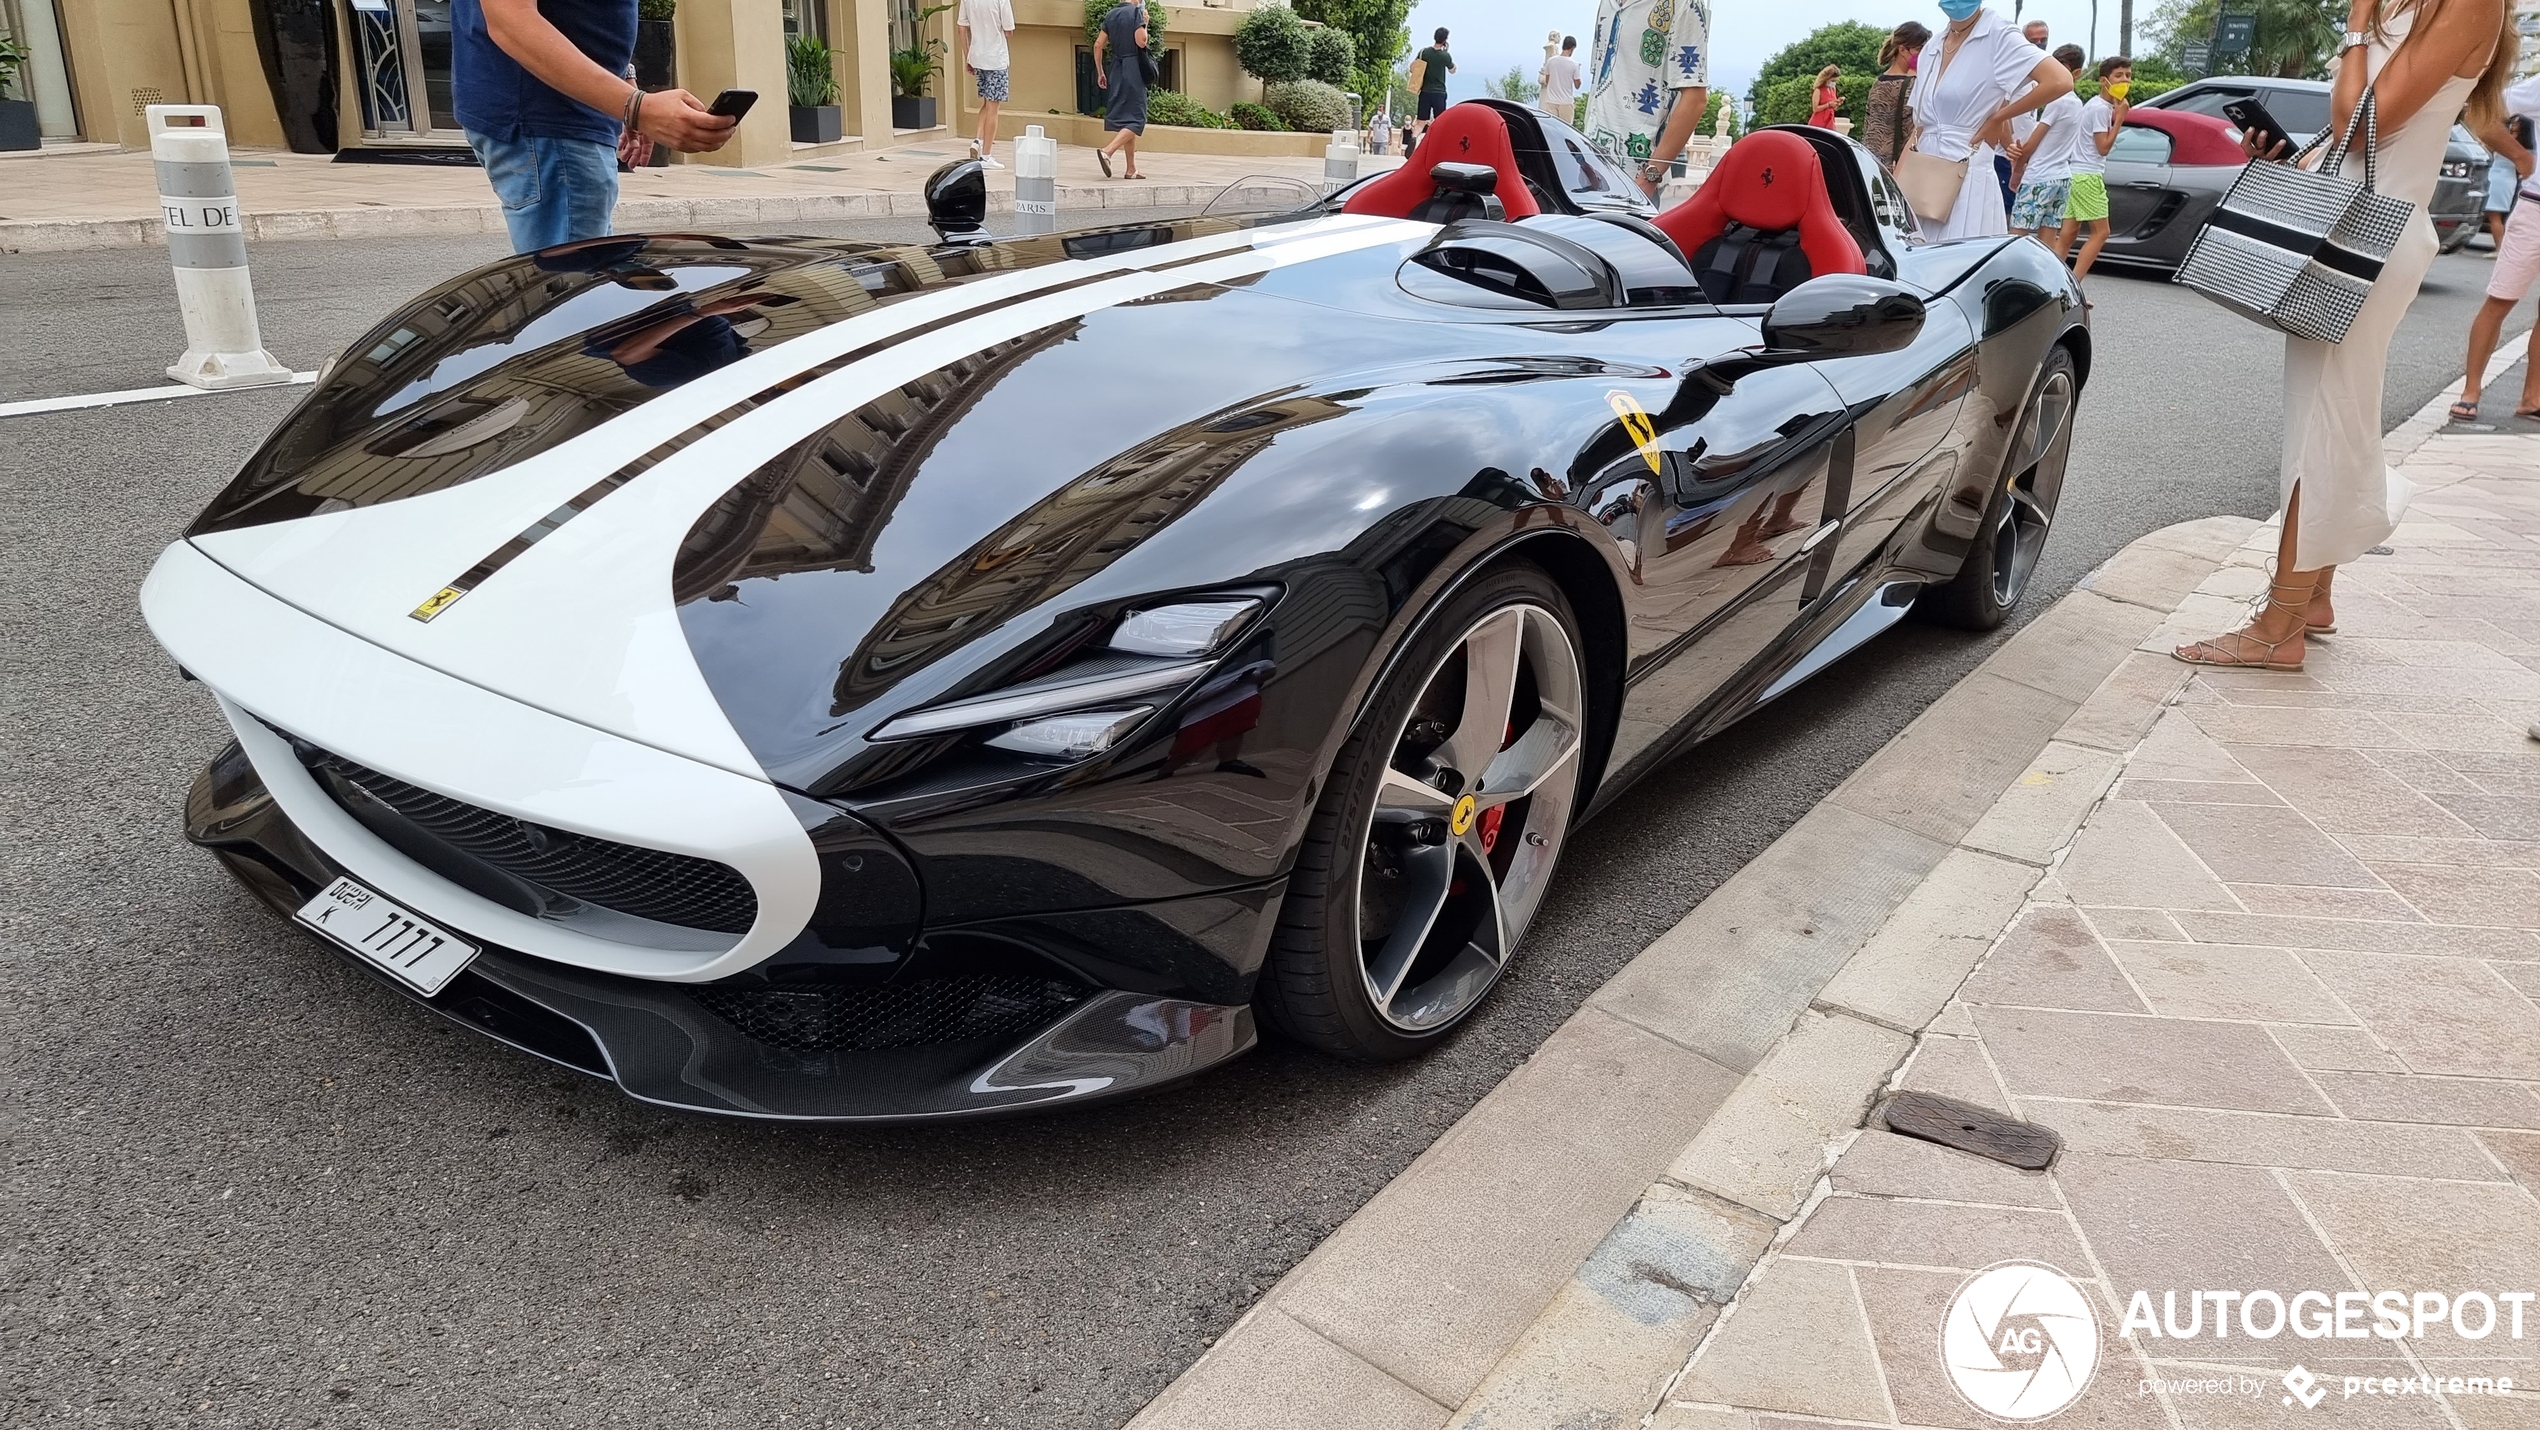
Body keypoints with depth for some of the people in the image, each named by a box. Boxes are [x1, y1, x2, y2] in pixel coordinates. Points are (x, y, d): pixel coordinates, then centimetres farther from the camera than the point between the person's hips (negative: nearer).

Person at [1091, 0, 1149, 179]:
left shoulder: (1110, 15, 11)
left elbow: (1098, 45, 9)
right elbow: (1141, 42, -16)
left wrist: (1100, 72, 15)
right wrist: (1145, 23, 1)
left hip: (1117, 70, 7)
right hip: (1133, 70, -7)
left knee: (1125, 118, 11)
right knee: (1135, 119, -6)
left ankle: (1131, 169, 9)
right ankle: (1107, 151, -26)